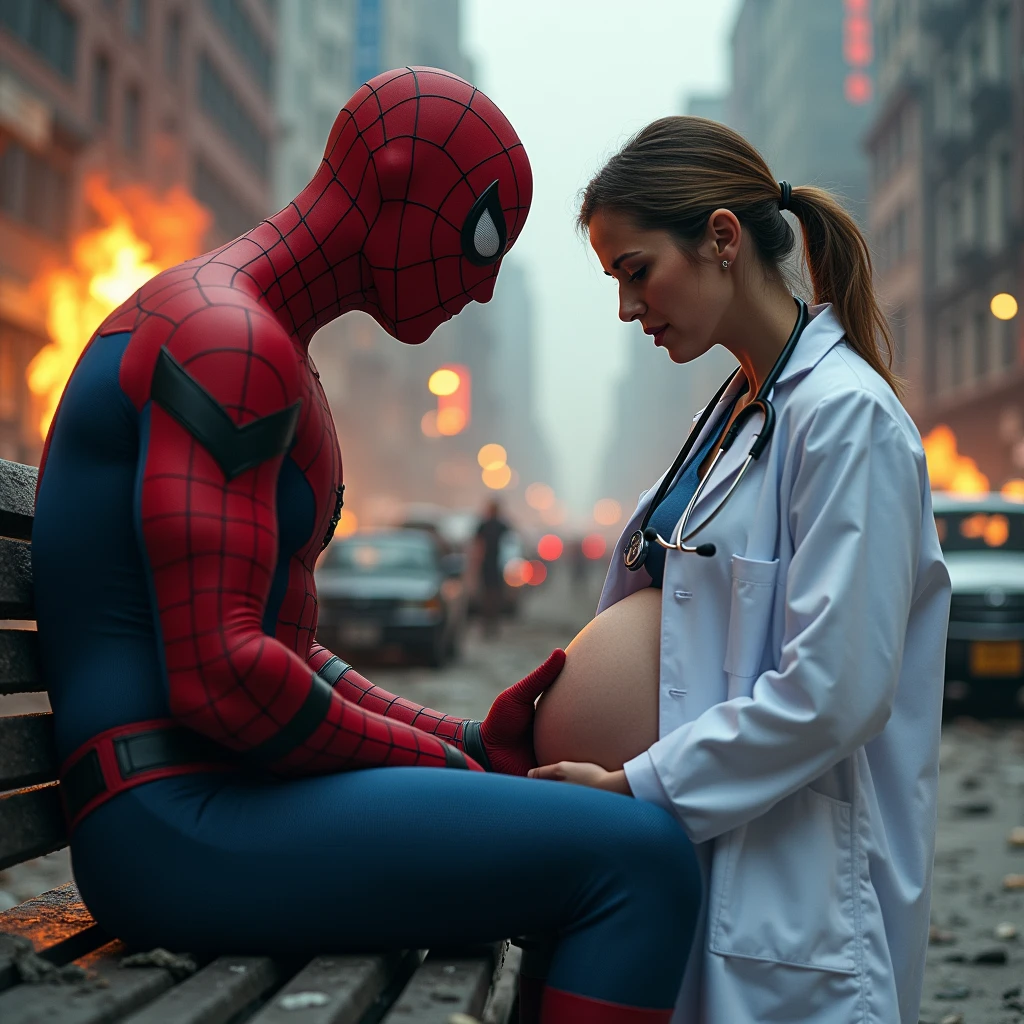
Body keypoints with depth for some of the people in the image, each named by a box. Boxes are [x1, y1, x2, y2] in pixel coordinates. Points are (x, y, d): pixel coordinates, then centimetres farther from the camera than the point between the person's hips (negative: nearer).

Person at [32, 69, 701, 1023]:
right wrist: (445, 769, -9)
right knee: (642, 859, -19)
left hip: (233, 800, 11)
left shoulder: (259, 349, 21)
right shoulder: (227, 341, -14)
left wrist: (473, 745, 10)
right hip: (183, 825, -11)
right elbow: (218, 676, -23)